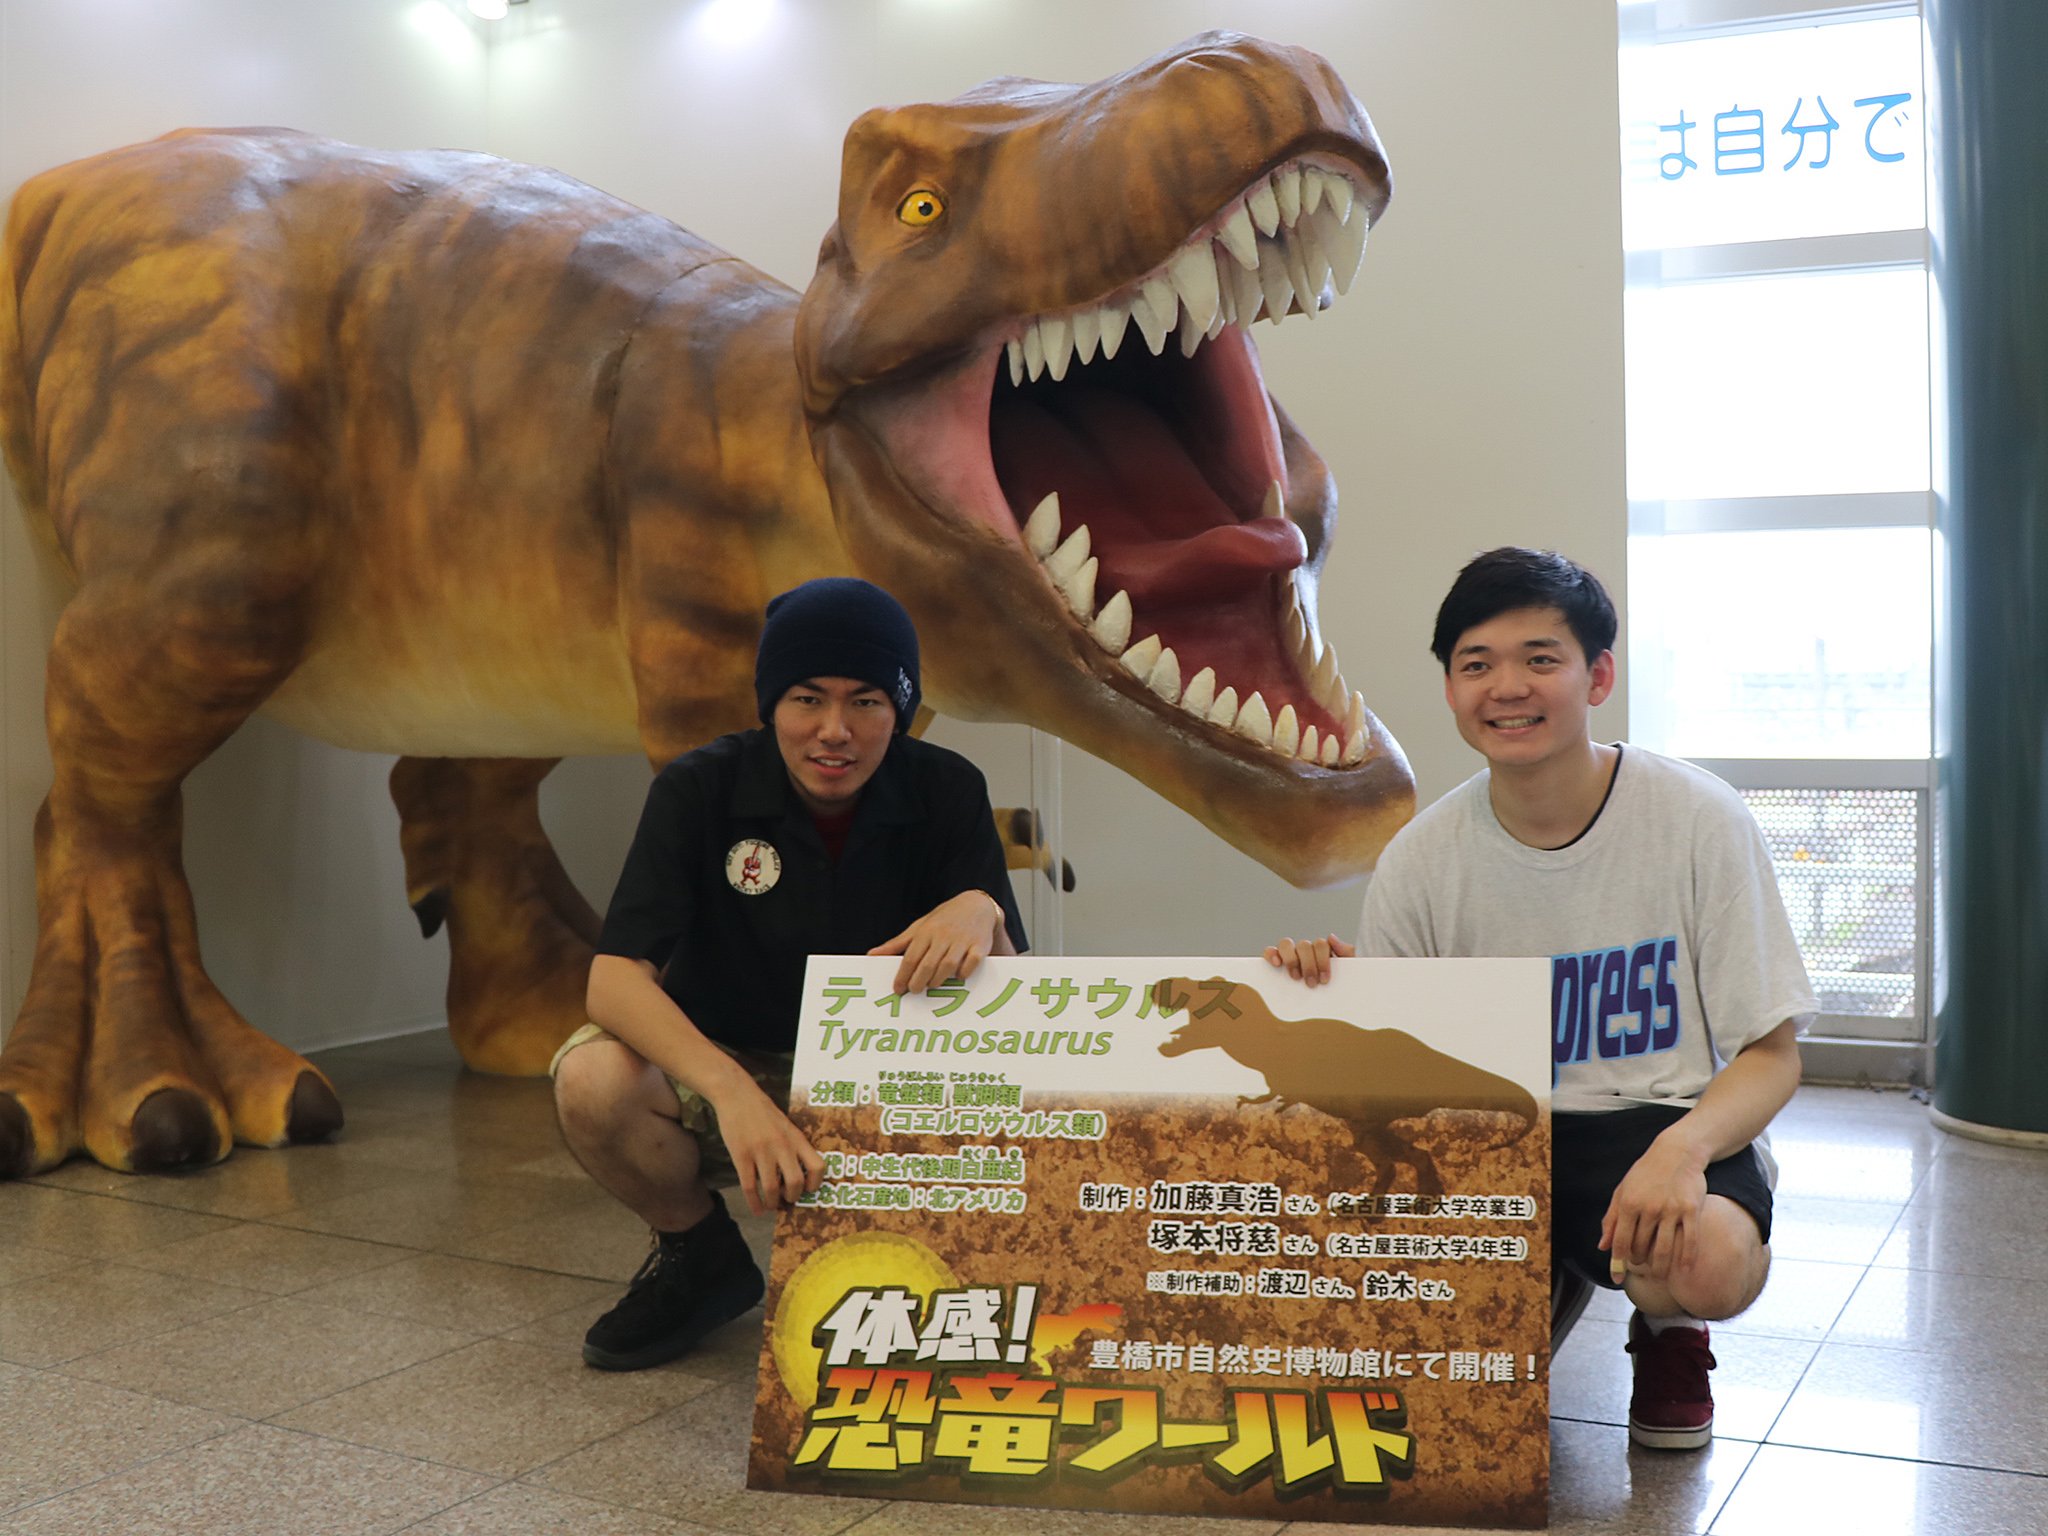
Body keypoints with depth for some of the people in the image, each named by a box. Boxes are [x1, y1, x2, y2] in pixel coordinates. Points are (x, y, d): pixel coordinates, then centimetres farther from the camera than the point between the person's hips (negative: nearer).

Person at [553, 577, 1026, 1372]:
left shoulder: (945, 792, -11)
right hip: (718, 1075, 0)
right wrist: (733, 1094, -43)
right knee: (591, 1080, -31)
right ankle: (700, 1249, 2)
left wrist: (982, 913, -38)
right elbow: (613, 978, -25)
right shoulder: (700, 789, -15)